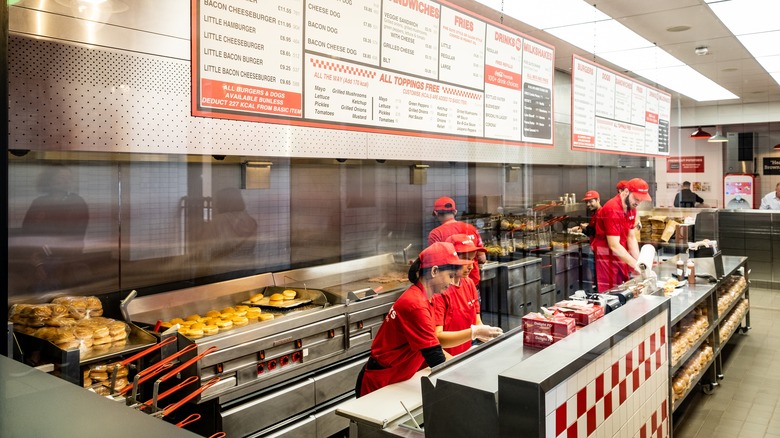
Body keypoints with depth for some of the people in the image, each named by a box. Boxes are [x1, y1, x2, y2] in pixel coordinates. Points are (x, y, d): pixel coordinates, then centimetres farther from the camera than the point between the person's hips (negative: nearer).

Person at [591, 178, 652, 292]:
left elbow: (631, 237, 9)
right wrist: (635, 265, -22)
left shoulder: (631, 208, 6)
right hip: (607, 259, -8)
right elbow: (614, 246, -25)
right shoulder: (612, 210, -22)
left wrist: (638, 262, -3)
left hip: (621, 257, 8)